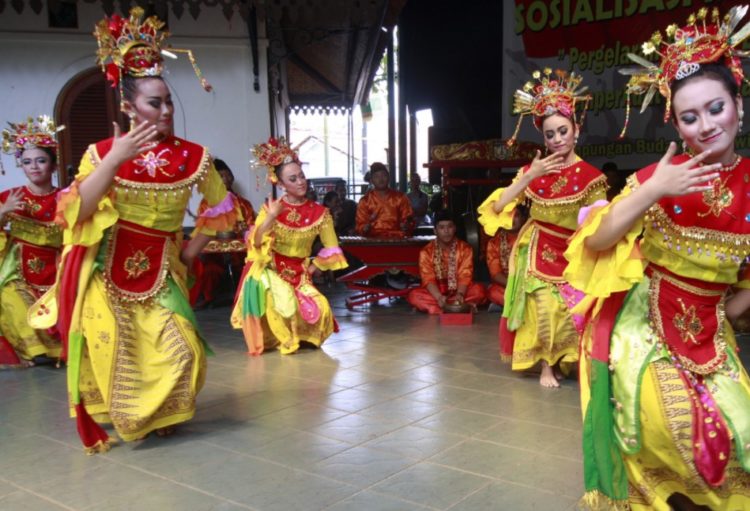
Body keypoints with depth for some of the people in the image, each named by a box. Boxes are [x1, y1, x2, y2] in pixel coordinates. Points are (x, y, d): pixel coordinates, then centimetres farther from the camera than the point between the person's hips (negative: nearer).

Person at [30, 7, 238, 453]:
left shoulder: (193, 156, -4)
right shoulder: (104, 151, -7)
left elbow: (221, 206, 11)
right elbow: (76, 211, -17)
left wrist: (194, 248, 7)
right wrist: (115, 159, -24)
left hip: (159, 269, 2)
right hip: (106, 268, -1)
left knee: (179, 347, -3)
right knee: (109, 347, 1)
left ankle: (160, 414, 24)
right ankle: (110, 419, 27)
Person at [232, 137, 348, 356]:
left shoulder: (319, 212, -1)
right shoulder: (270, 209, -4)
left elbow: (331, 249, 6)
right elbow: (255, 243, -17)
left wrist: (310, 269, -1)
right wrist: (271, 217, -30)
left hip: (299, 274, 2)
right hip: (270, 270, -2)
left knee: (319, 310, -21)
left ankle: (297, 334, 12)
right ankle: (279, 337, -5)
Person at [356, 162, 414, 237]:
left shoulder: (400, 198, 12)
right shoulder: (365, 201, 9)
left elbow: (410, 222, 13)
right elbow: (360, 230, 7)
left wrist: (406, 226, -9)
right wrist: (368, 225, -15)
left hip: (397, 238, 2)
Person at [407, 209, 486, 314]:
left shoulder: (465, 248, -6)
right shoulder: (426, 251, -8)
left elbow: (465, 276, -16)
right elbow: (428, 279, -17)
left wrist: (460, 294, -36)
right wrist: (439, 297, -36)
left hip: (458, 290, 0)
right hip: (436, 291, 0)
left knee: (479, 290, -29)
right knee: (413, 295, -29)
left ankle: (433, 307, -28)